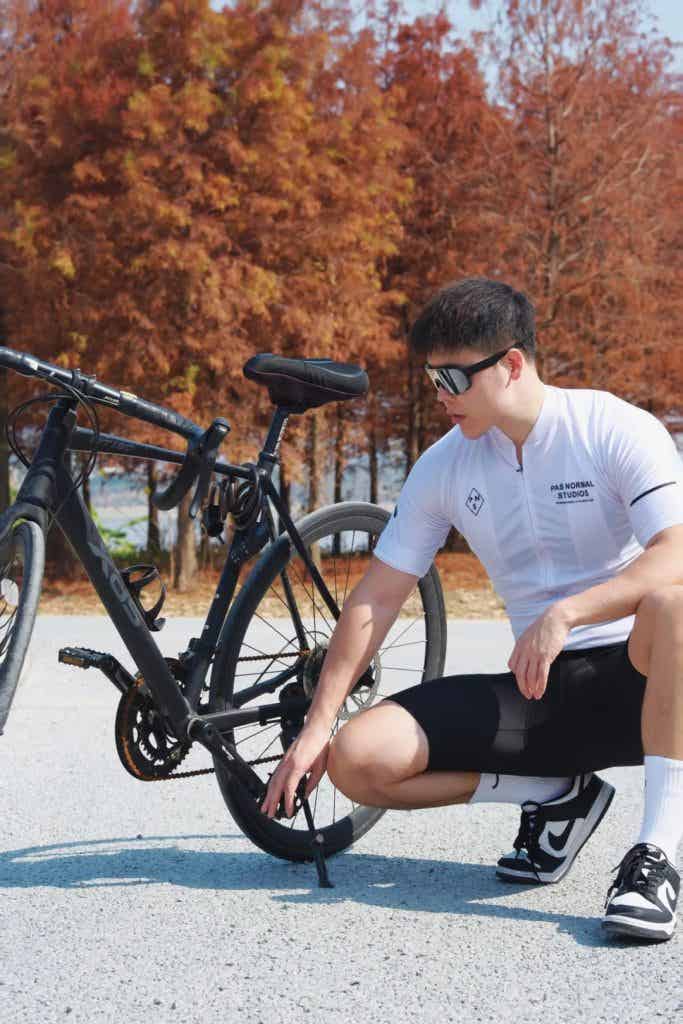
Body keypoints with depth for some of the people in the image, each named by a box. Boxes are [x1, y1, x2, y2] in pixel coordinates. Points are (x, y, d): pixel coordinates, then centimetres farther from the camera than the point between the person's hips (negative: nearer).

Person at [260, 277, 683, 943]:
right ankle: (553, 795, 2)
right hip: (537, 690, 5)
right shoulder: (444, 465, 3)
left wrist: (563, 616, -37)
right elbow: (377, 596, 3)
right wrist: (315, 729, -1)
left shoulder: (616, 429, -10)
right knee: (357, 758, -15)